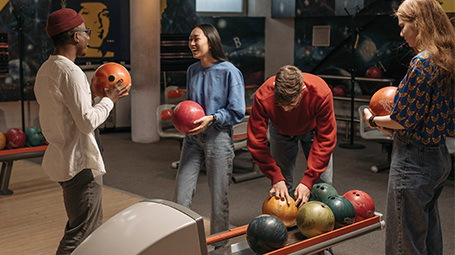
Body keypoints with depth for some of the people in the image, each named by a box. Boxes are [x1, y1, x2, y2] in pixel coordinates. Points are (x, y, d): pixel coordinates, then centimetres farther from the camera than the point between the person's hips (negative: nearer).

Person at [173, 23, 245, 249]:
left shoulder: (229, 71, -9)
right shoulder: (192, 70, 9)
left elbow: (237, 113, -7)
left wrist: (211, 118, -18)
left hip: (218, 138, -5)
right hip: (193, 137, 5)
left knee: (218, 198, 5)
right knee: (181, 196, 2)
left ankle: (218, 245, 23)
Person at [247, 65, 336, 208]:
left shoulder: (321, 94, -39)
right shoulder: (263, 97, -38)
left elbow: (325, 139, -30)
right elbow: (256, 141, -30)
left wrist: (308, 181, -35)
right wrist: (276, 178, -36)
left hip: (313, 129, 0)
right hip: (281, 131, 0)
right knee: (281, 189, -6)